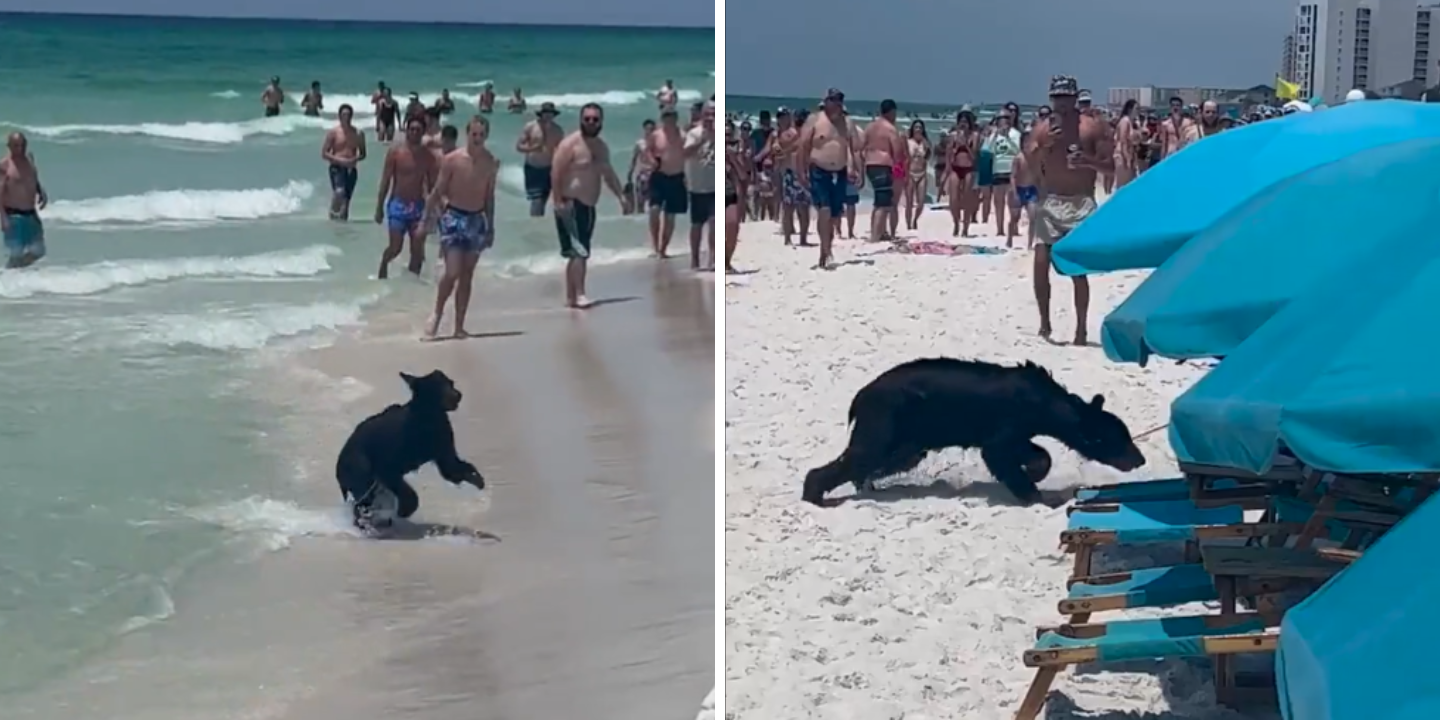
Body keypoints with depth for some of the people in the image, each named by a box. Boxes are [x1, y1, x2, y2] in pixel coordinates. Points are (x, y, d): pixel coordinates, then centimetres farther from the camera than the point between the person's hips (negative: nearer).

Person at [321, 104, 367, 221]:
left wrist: (355, 159, -10)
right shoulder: (333, 132, -2)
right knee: (339, 192, -26)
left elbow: (362, 153, 13)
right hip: (337, 168, -4)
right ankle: (334, 212, -6)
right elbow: (324, 153, -3)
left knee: (347, 197, 5)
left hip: (351, 169, 4)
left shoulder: (358, 134, 7)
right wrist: (339, 160, -18)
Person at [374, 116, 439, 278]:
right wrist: (379, 206, -4)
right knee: (396, 247, -6)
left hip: (418, 206, 2)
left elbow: (432, 185, 5)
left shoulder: (428, 156, 0)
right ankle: (383, 264, 26)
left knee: (417, 250, -1)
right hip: (397, 205, -2)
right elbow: (385, 180, -3)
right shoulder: (395, 151, -6)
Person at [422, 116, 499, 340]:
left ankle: (459, 326, 13)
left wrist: (490, 226, 13)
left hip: (477, 219, 4)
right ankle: (437, 314, 11)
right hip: (454, 217, -4)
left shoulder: (492, 162, 1)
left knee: (467, 276, 7)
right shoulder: (452, 160, -11)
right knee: (452, 273, -13)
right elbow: (437, 192, -5)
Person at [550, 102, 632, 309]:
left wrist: (621, 197, 20)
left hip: (588, 206, 9)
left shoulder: (602, 147, 13)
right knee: (579, 252, -16)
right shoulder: (570, 144, -13)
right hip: (570, 205, -9)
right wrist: (558, 201, -24)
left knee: (578, 253, 11)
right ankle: (579, 295, -17)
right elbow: (556, 173, -17)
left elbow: (609, 174, 25)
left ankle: (571, 297, 16)